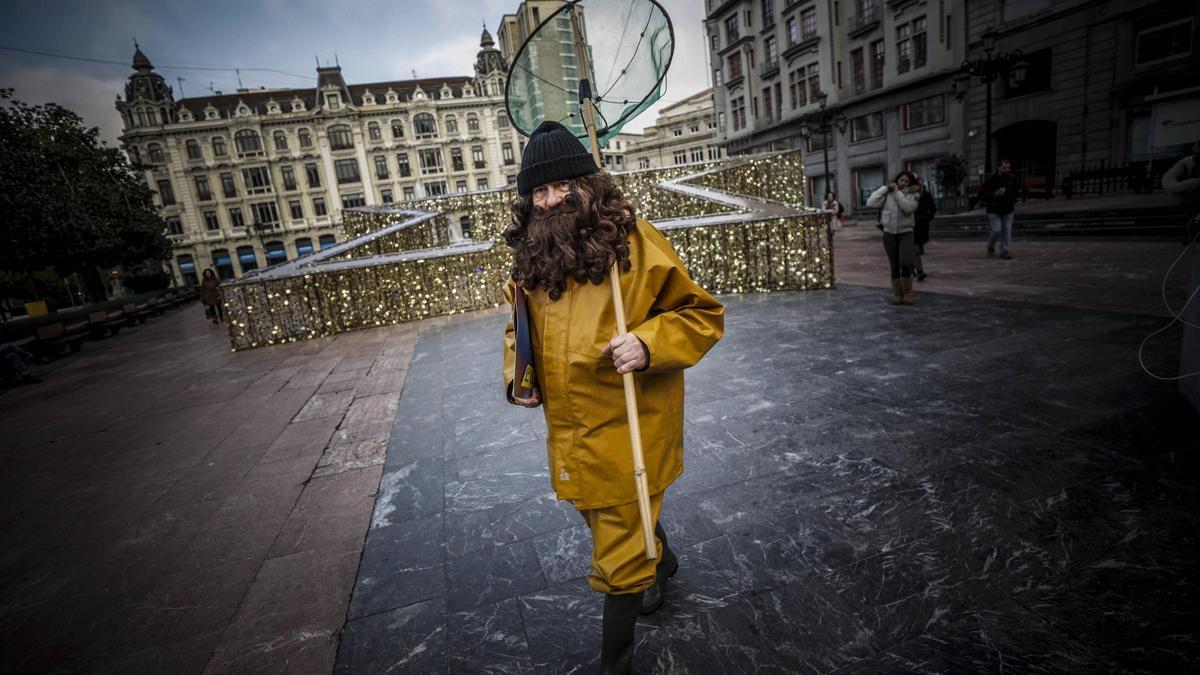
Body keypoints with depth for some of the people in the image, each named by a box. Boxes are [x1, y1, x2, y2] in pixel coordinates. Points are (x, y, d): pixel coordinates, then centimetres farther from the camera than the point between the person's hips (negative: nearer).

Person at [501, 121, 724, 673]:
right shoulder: (532, 256, 3)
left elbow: (702, 315, -8)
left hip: (627, 429, -6)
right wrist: (517, 375, 0)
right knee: (605, 522, 27)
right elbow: (521, 327, 19)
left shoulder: (635, 242, -13)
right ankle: (661, 561, 59)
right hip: (568, 431, 6)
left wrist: (648, 343, -25)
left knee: (620, 556, 5)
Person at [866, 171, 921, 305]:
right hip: (889, 234, 1)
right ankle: (897, 294, 17)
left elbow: (908, 207, -20)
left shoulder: (912, 195, 0)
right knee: (895, 266, 8)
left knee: (905, 263, -16)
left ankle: (908, 293, -2)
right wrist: (885, 188, -8)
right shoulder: (887, 194, 1)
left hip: (906, 233, -1)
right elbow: (870, 203, -12)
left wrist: (897, 191, -14)